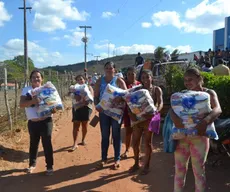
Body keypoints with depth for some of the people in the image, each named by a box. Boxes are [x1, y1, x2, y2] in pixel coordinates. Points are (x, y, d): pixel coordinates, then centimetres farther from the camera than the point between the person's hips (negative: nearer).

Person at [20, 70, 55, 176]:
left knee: (47, 144, 1)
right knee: (33, 143, 16)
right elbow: (21, 104, -11)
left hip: (46, 121, -1)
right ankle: (32, 164, 35)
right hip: (32, 122, 1)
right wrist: (33, 101, -29)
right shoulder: (26, 90, 1)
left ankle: (49, 166, 14)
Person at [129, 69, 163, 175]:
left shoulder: (156, 89, 1)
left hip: (149, 118, -3)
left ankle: (146, 165, 20)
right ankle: (136, 163, 26)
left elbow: (160, 103, -13)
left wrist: (155, 112, -33)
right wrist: (130, 113, -20)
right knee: (135, 142, 8)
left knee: (147, 142, 5)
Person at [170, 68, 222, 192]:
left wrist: (205, 121, -38)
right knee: (179, 170, 10)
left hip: (199, 137, -3)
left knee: (199, 171, 7)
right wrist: (175, 118, -30)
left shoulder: (209, 93, -1)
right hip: (182, 136, 3)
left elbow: (217, 109, -19)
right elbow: (172, 109, -7)